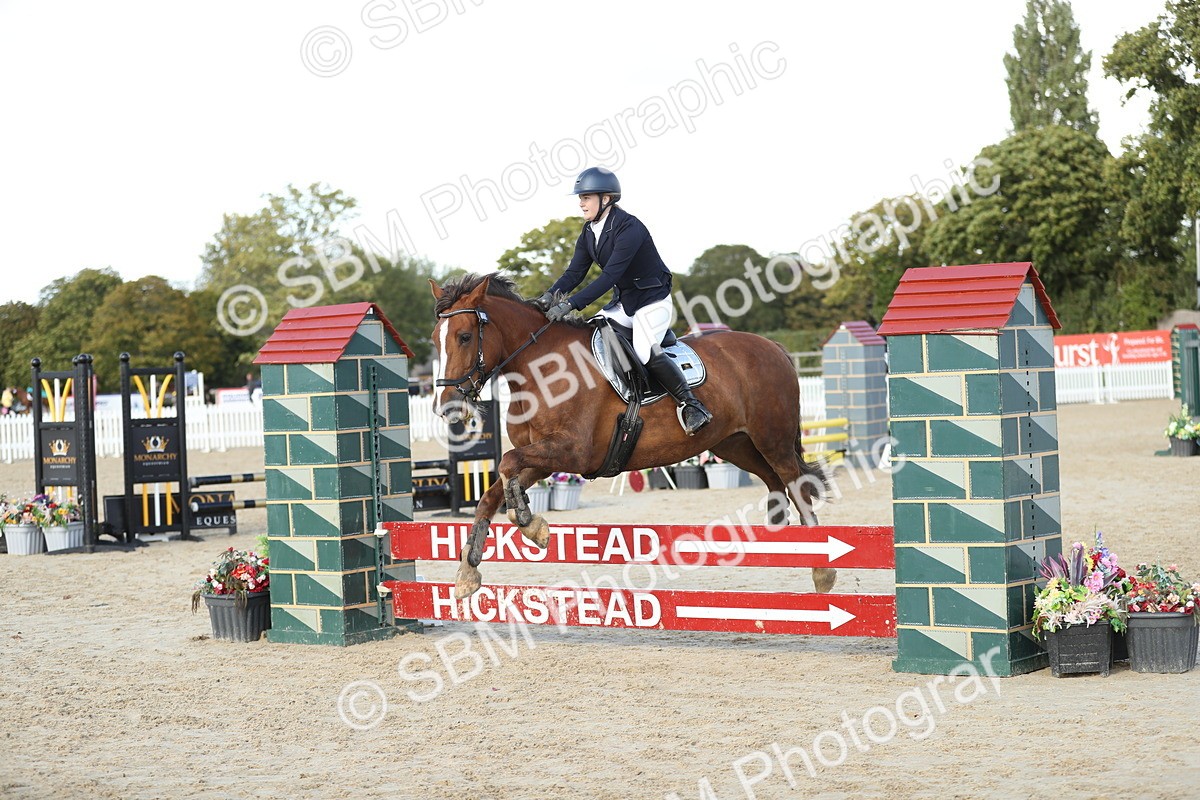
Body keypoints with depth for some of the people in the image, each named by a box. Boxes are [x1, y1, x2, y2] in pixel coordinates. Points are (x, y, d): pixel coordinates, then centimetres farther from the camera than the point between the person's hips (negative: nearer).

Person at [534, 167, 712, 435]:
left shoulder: (629, 228, -24)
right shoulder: (589, 232, 3)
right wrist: (551, 295, -20)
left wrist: (570, 304, -37)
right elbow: (575, 272, 1)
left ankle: (691, 405, -17)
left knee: (645, 352, -28)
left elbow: (609, 276, -31)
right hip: (622, 302, 9)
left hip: (652, 301, -9)